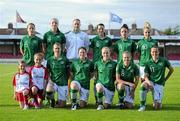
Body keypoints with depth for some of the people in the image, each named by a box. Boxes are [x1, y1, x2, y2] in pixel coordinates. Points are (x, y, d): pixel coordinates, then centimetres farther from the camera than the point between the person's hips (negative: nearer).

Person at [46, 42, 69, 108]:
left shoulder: (65, 60, -1)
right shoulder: (50, 60, 2)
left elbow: (69, 72, 7)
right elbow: (47, 72, 7)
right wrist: (49, 79, -9)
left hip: (63, 83, 0)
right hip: (53, 82, 0)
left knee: (61, 105, -3)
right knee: (48, 90, -35)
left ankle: (60, 101, 35)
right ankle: (52, 101, -2)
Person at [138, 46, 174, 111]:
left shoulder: (163, 60, -2)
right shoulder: (148, 63, -1)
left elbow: (171, 70, 12)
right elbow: (146, 76, -3)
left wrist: (165, 79, 13)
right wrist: (148, 82, -25)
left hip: (159, 84, 0)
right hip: (151, 82, 1)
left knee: (157, 107, -12)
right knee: (143, 85, -39)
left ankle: (157, 101, 26)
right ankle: (142, 105, -24)